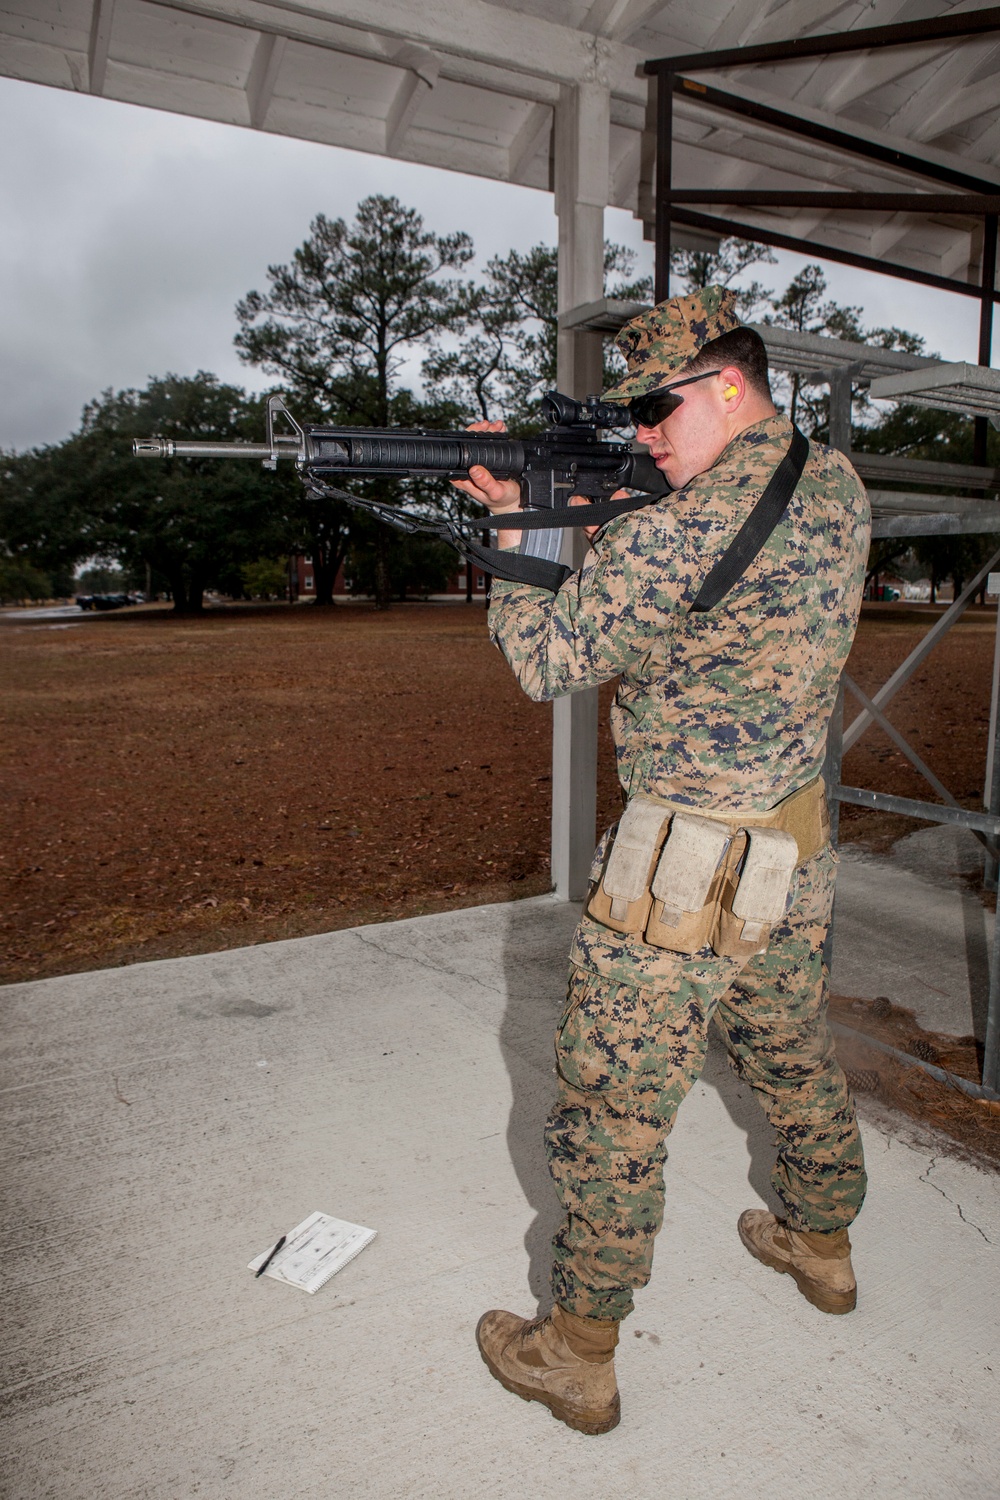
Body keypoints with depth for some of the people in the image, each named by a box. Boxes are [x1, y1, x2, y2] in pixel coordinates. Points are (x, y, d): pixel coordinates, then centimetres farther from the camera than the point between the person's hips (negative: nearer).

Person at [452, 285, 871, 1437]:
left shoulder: (686, 526, -21)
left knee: (613, 1114, 6)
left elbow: (548, 662, -12)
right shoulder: (839, 486, 4)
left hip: (683, 872, -8)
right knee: (796, 1060, 28)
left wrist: (513, 527, 2)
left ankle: (577, 1353, 25)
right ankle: (821, 1245, 51)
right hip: (798, 857, 9)